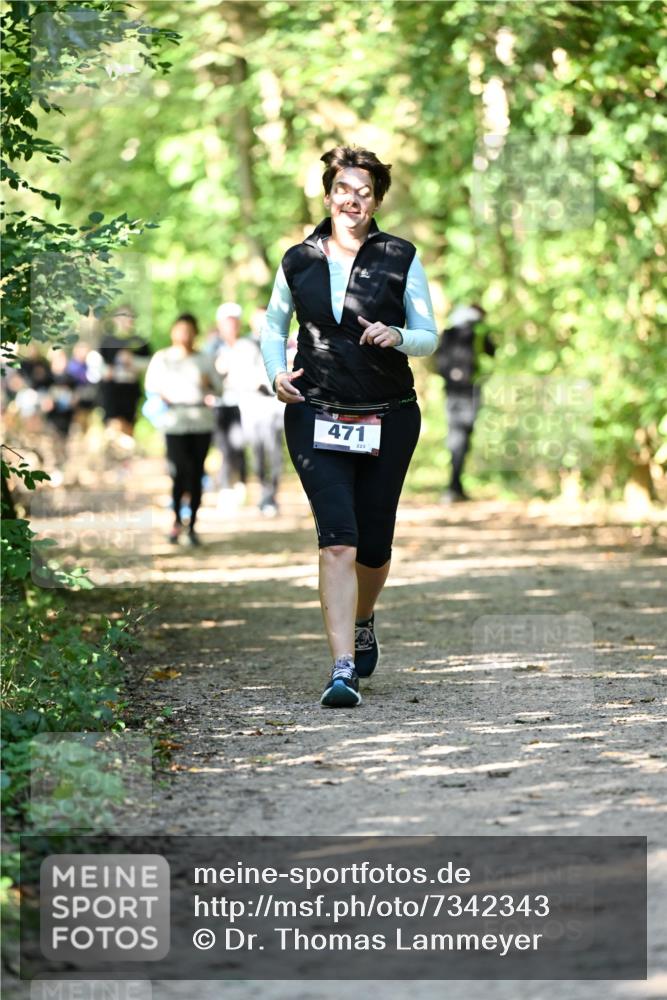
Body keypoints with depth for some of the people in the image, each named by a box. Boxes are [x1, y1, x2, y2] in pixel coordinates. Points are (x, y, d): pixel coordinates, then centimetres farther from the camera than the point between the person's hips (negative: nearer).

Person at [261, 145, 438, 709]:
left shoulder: (400, 259, 0)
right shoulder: (299, 261, 4)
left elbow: (429, 336, 3)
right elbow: (274, 324, 19)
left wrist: (397, 336, -19)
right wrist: (277, 373, 0)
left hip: (388, 419, 1)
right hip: (316, 417, 0)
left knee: (373, 545, 8)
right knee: (338, 540, -15)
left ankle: (363, 624, 41)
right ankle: (343, 670, -18)